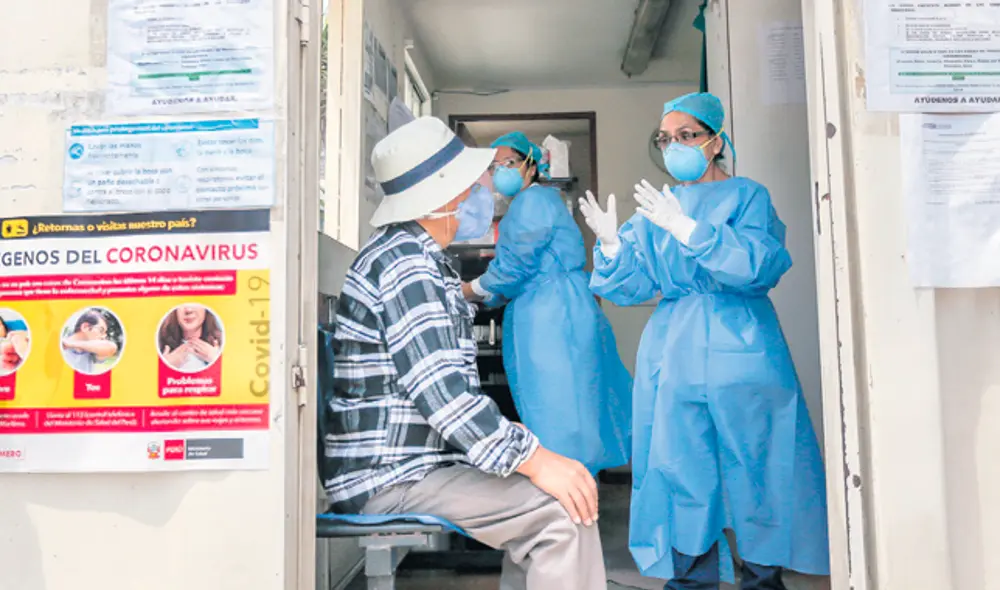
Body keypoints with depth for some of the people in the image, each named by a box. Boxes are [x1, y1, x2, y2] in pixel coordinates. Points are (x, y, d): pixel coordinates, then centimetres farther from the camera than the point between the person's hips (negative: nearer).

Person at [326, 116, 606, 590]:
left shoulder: (423, 260, 17)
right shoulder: (405, 265, -16)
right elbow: (441, 393, -25)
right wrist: (534, 460, -21)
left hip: (414, 462, 10)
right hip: (389, 479, -10)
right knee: (564, 510, -19)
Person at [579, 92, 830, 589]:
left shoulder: (747, 196, 3)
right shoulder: (655, 208, 14)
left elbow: (762, 264, -16)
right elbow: (633, 285, 7)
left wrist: (688, 229, -24)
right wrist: (611, 243, -12)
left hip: (739, 347, -3)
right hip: (672, 354, 4)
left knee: (754, 465, 1)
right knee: (682, 466, 6)